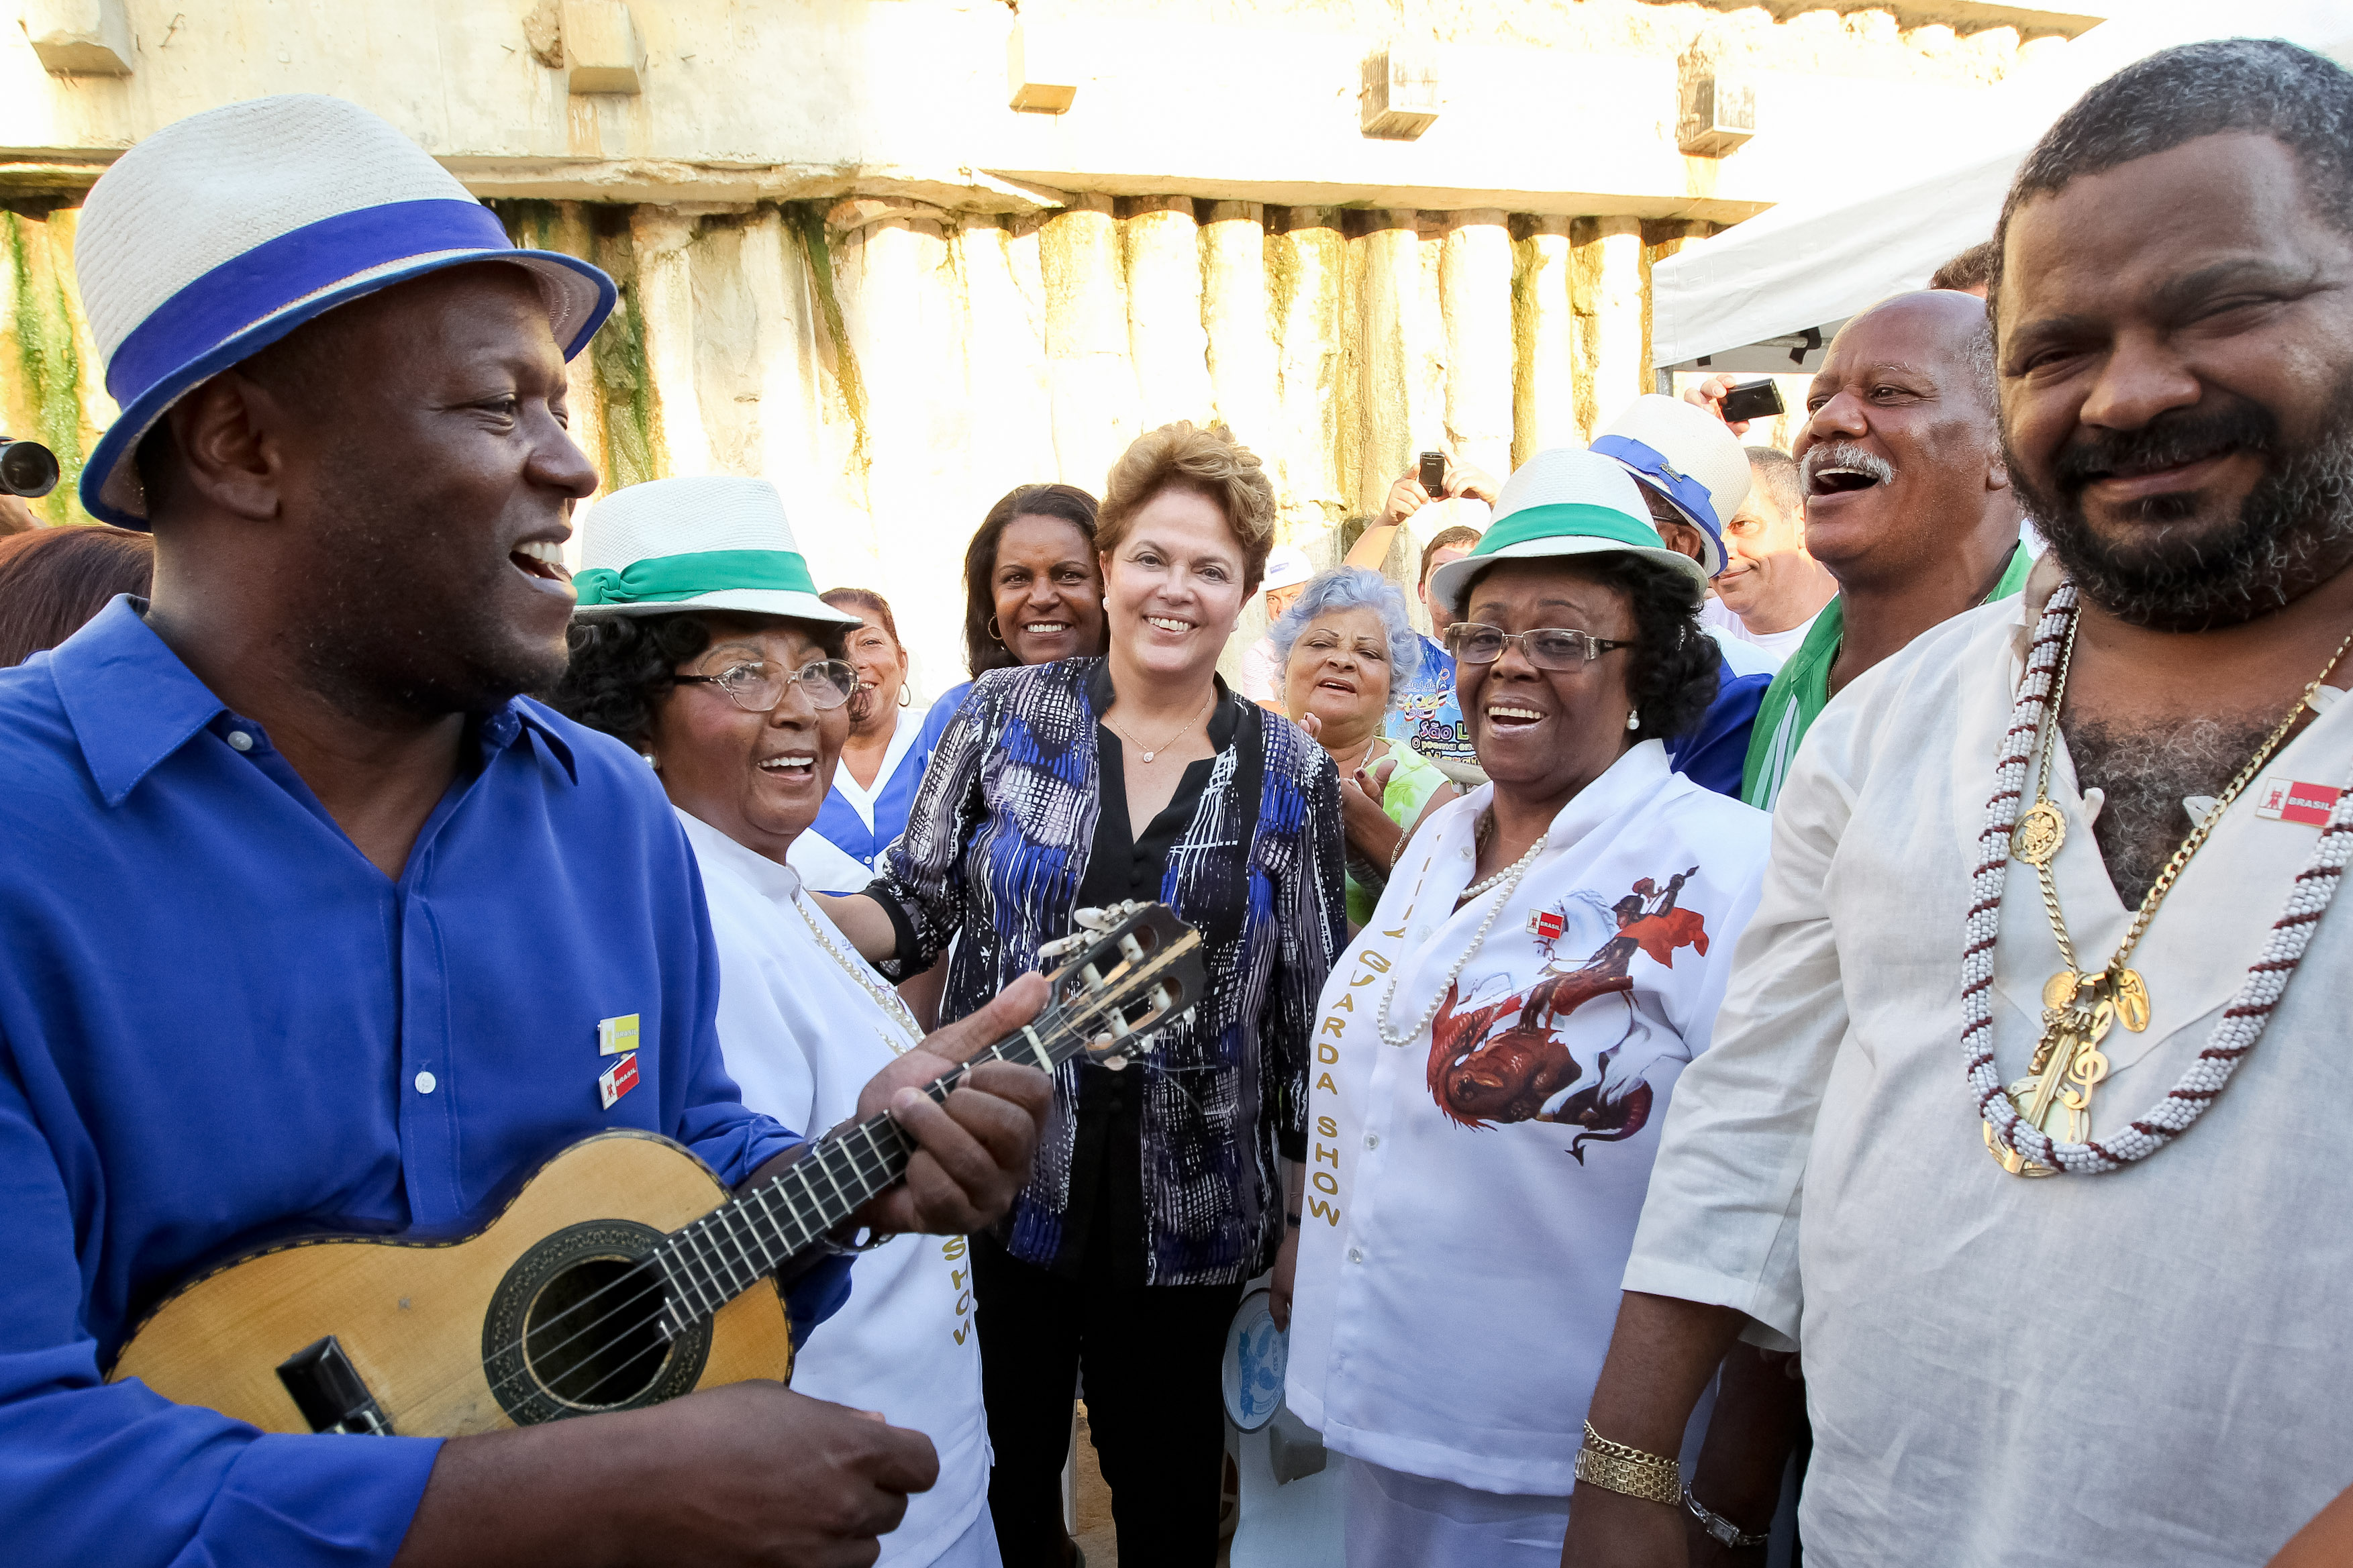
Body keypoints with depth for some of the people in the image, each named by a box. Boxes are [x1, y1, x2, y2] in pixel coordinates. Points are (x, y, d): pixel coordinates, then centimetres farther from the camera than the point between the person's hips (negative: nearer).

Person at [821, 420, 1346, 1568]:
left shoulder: (1292, 774, -2)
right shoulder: (1002, 716, -3)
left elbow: (1311, 1008, 2)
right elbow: (914, 911, -1)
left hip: (1187, 1215, 1)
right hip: (1000, 1184, 0)